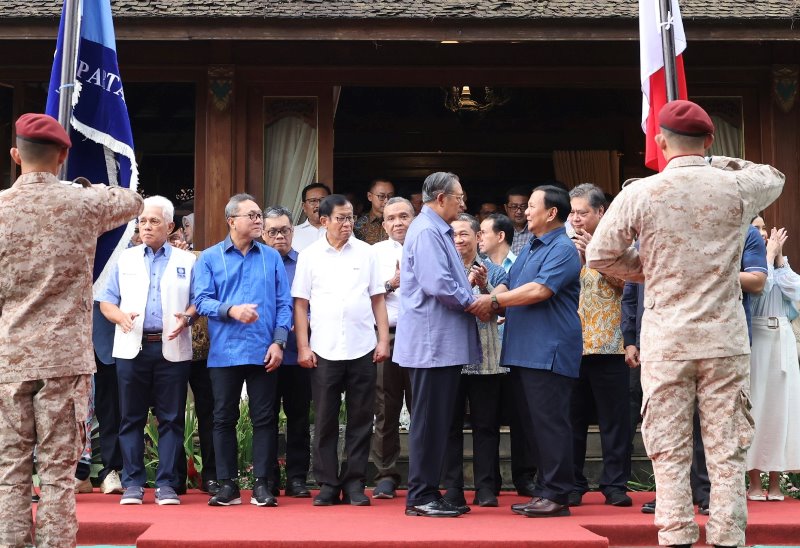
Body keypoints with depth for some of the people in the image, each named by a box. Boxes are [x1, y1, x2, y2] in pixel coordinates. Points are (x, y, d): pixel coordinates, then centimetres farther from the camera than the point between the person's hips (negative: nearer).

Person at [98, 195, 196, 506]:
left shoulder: (186, 262, 11)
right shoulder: (125, 260, 13)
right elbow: (106, 301, 10)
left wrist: (186, 317, -14)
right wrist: (120, 316, -10)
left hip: (172, 349, -1)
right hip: (132, 348, 1)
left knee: (171, 418, 0)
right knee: (131, 418, 3)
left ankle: (166, 484, 5)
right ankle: (133, 483, 9)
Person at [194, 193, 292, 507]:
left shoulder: (272, 257, 10)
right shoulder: (210, 258, 6)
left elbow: (284, 303, 7)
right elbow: (201, 300, -2)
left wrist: (278, 341, -4)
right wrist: (231, 310, -19)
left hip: (263, 352, 1)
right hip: (224, 352, 0)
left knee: (264, 418, 0)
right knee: (224, 419, 4)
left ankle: (262, 484, 6)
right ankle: (227, 484, 11)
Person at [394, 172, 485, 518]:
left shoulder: (438, 231, 20)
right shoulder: (426, 232, -14)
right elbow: (437, 284, -23)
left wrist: (468, 282, 11)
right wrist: (473, 303, -11)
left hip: (444, 343, 10)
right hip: (432, 342, -10)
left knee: (439, 420, 12)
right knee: (429, 420, -5)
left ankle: (428, 492, 18)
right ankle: (421, 496, 1)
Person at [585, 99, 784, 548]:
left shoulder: (640, 194, -6)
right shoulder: (737, 187, -1)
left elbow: (600, 255, 0)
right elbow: (774, 178, 22)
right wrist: (715, 162, 20)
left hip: (666, 340, -1)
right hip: (725, 339, 1)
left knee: (669, 452, 5)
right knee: (727, 451, 6)